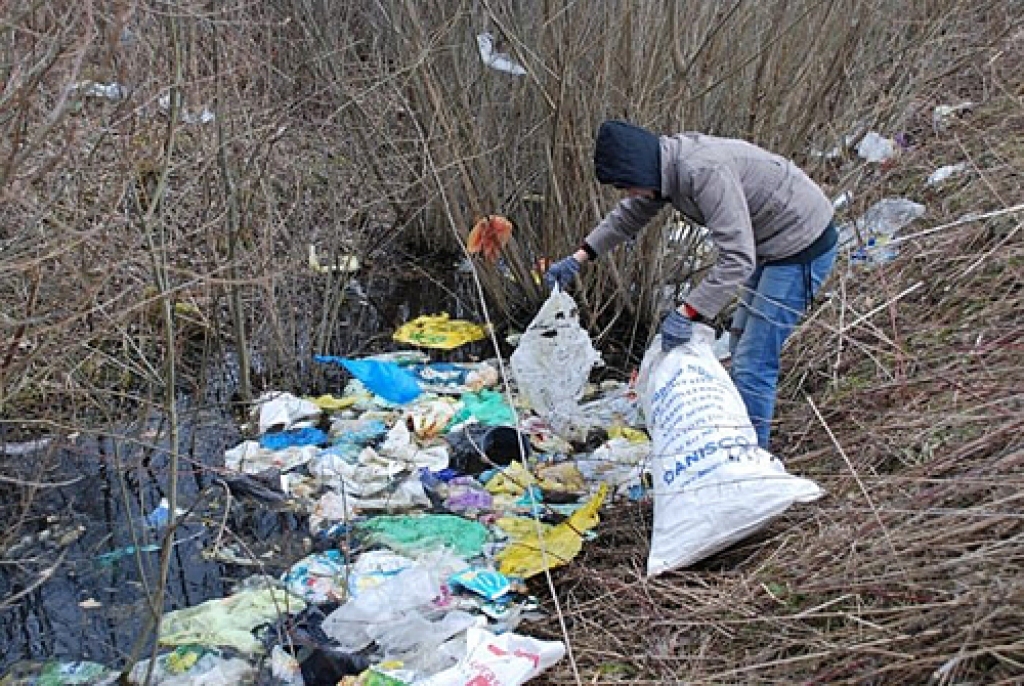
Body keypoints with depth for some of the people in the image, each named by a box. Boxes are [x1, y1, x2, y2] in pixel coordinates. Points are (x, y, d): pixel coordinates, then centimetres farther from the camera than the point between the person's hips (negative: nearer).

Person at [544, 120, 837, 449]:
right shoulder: (665, 166, -1)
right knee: (742, 342, 20)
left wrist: (686, 314, -34)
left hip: (803, 249, -10)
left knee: (753, 363, -11)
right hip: (772, 246, 10)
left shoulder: (705, 172, -32)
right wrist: (578, 258, 11)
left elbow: (737, 258, -34)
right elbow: (629, 215, 17)